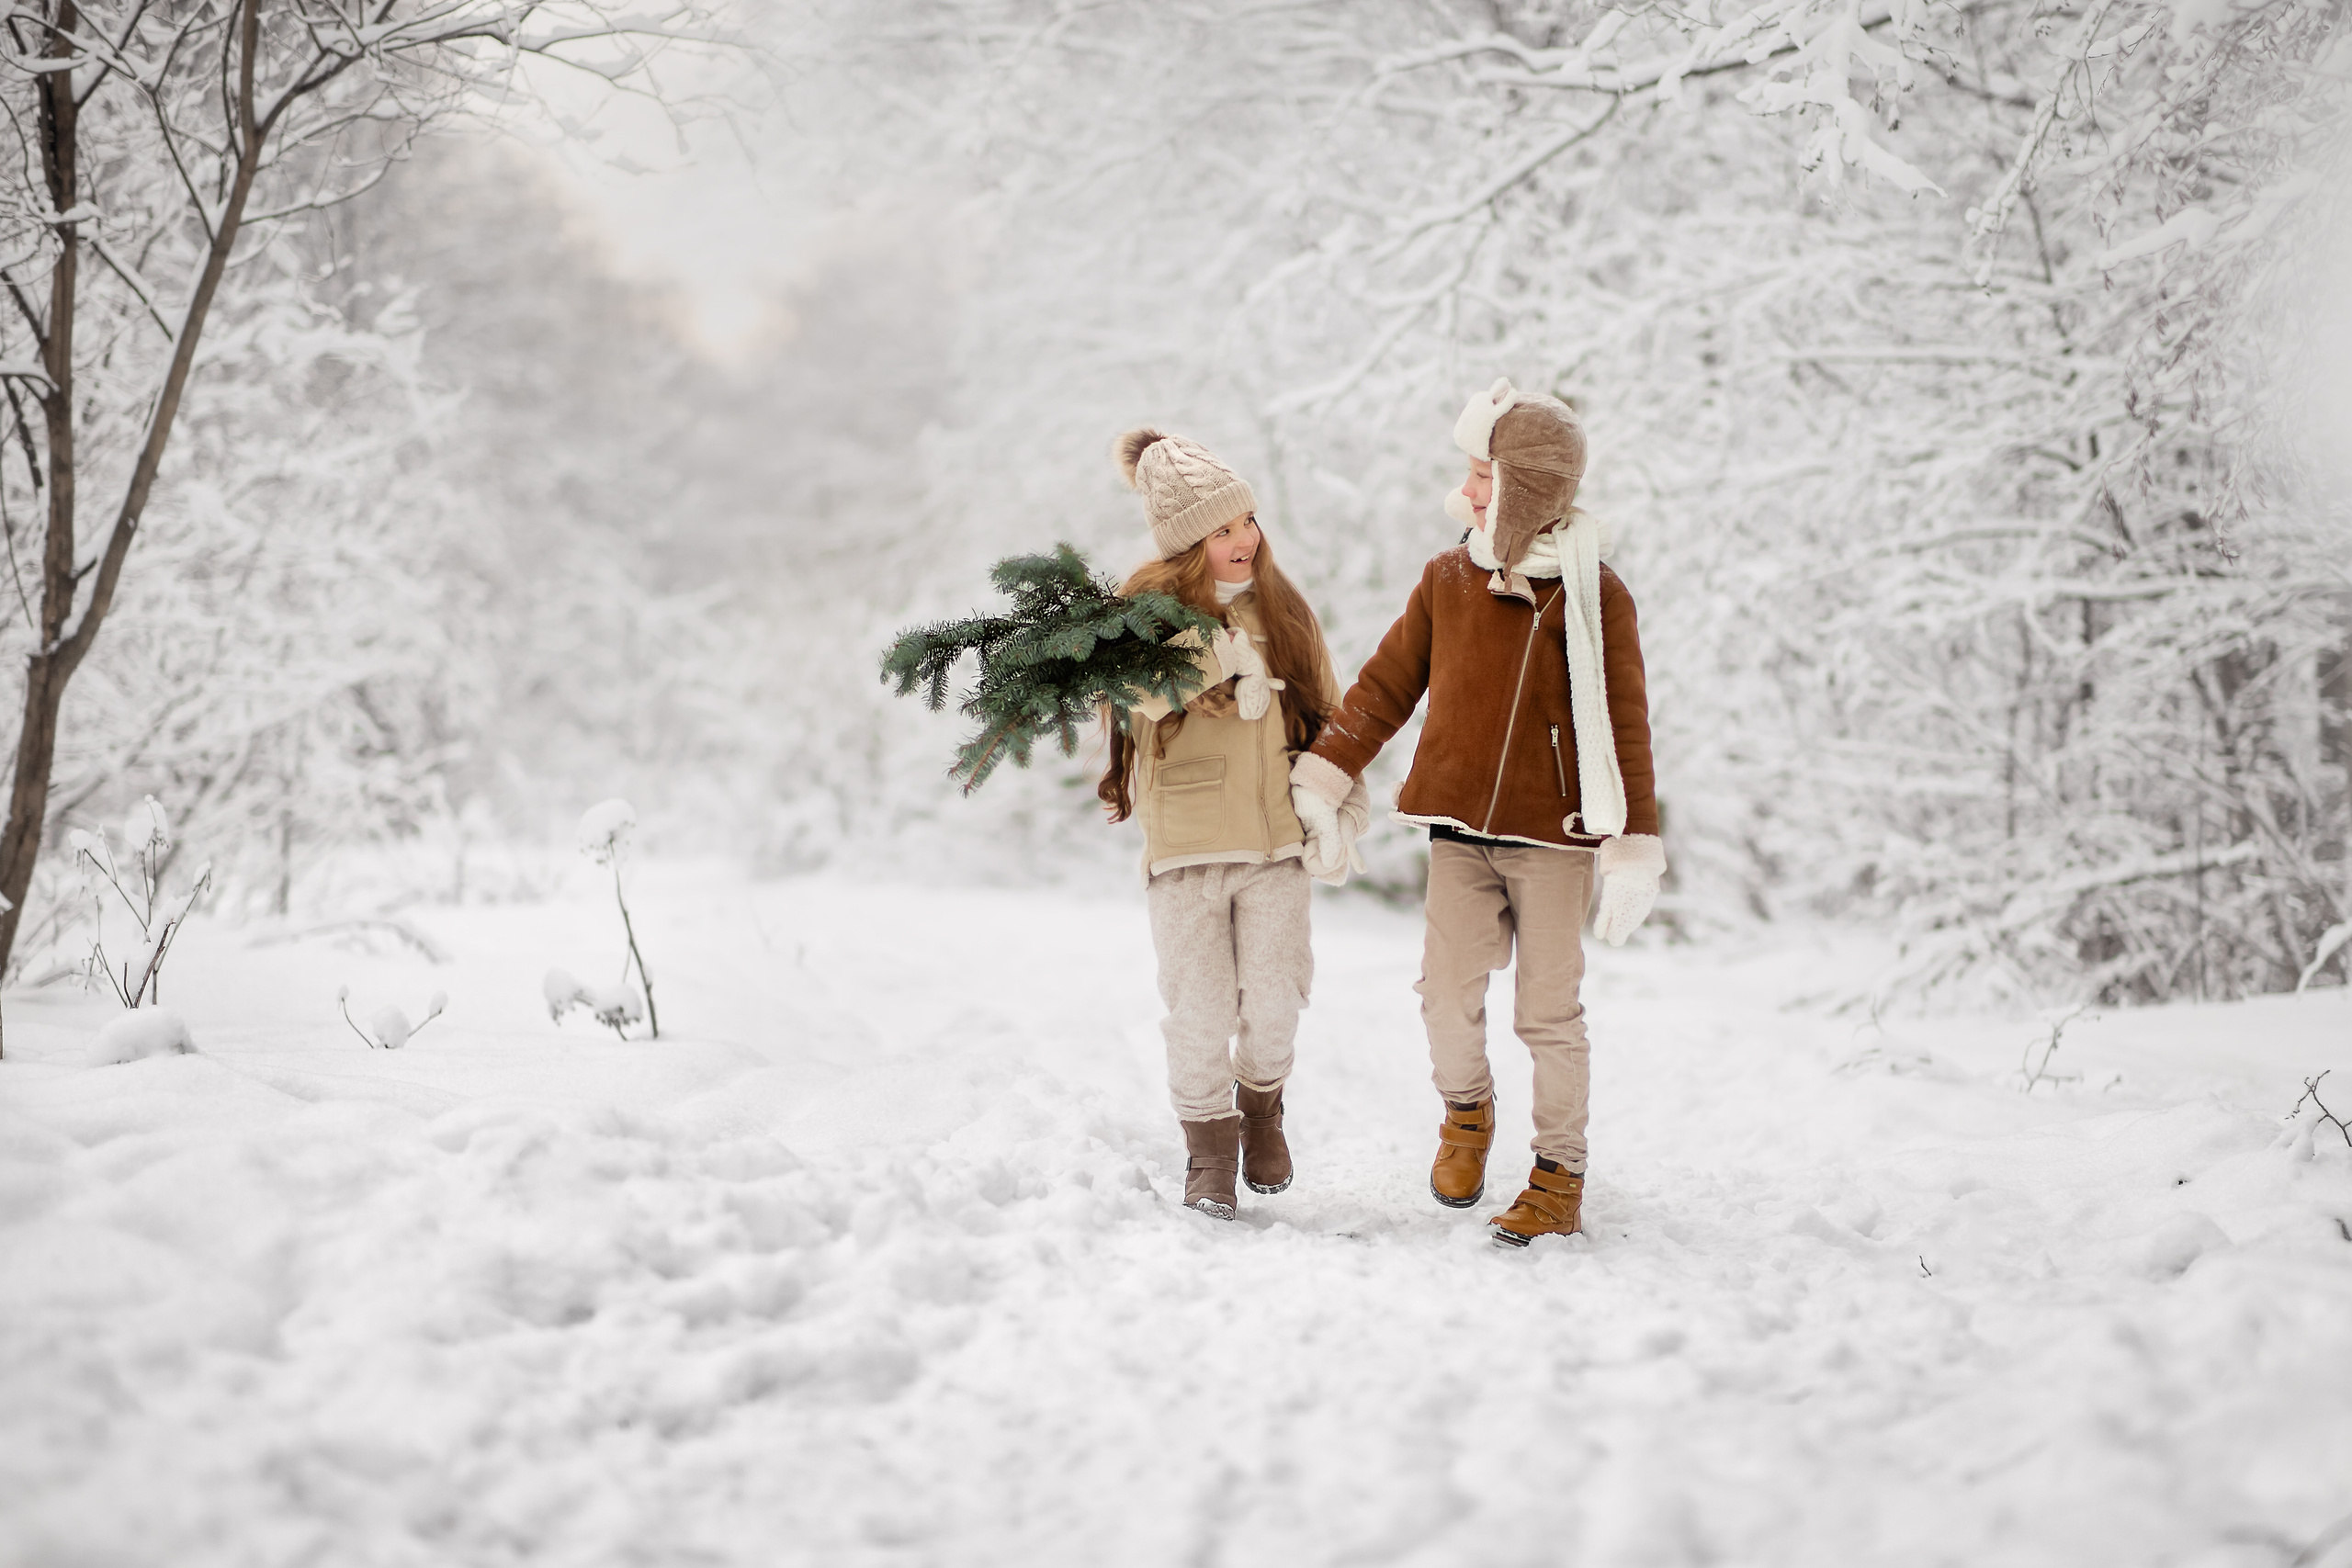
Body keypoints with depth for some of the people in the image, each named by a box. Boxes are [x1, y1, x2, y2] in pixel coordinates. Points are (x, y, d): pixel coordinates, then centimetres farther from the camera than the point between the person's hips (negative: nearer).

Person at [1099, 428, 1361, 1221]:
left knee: (1274, 1003, 0)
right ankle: (1209, 1148, 18)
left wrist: (1340, 808, 10)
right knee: (1200, 1011, 1)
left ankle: (1262, 1109, 28)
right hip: (1185, 843, -2)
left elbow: (1326, 716, 16)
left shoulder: (1283, 611, 9)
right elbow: (1144, 691, -20)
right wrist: (1218, 652, -33)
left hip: (1275, 837, 2)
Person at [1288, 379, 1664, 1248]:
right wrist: (1323, 778, 6)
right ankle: (1466, 1111, 30)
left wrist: (1632, 850, -9)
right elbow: (1385, 685, 11)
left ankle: (1560, 1176, 15)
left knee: (1549, 1010, 2)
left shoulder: (1595, 595, -5)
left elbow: (1623, 727, -4)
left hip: (1554, 832, -3)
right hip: (1459, 827, 3)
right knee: (1447, 988, 0)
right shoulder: (1447, 580, 5)